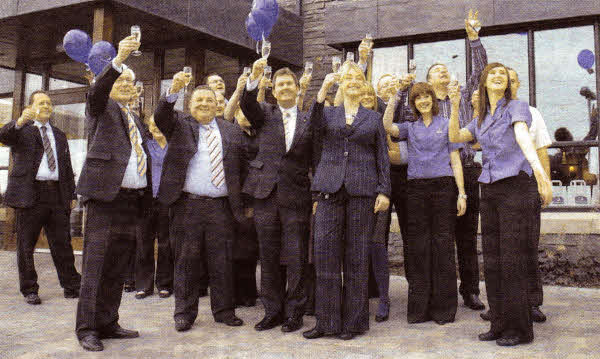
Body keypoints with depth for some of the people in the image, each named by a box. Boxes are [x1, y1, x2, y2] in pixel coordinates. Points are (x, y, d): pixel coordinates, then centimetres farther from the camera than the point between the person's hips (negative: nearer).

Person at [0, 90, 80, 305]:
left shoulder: (59, 136, 21)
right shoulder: (22, 130, 7)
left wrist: (72, 195, 13)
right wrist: (20, 121, -35)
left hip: (57, 195, 4)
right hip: (29, 194, -3)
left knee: (62, 243, 4)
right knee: (26, 245, 3)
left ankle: (71, 286, 10)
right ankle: (29, 290, 14)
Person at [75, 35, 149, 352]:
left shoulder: (135, 120, 25)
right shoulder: (102, 107, 5)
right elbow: (97, 89, -15)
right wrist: (119, 59, -29)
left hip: (135, 199, 6)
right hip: (107, 195, -6)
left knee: (118, 267, 9)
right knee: (96, 265, -5)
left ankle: (107, 323, 17)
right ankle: (87, 328, 1)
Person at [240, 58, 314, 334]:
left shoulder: (308, 121, 9)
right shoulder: (265, 114, 10)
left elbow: (315, 161, 9)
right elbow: (247, 105, -11)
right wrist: (254, 77, -28)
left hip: (296, 197, -1)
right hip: (265, 195, 1)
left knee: (295, 259, 2)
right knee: (268, 258, 8)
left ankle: (294, 313, 15)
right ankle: (273, 311, 21)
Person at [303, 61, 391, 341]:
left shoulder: (374, 118, 14)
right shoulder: (329, 113, 16)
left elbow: (382, 158, 10)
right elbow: (316, 125, -8)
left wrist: (384, 191, 0)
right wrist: (323, 91, -18)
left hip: (362, 190, 0)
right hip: (329, 188, 1)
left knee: (357, 254, 1)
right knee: (325, 250, -4)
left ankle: (353, 321, 11)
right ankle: (327, 320, 6)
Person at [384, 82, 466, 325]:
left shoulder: (446, 125, 10)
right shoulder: (410, 128, 16)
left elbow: (455, 161, 6)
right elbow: (388, 127, -4)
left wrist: (461, 194, -2)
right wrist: (394, 97, -2)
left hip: (443, 186, -2)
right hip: (416, 188, 2)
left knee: (442, 244, -3)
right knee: (417, 246, 2)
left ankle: (443, 308, 4)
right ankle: (419, 307, 9)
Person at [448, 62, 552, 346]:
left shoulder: (516, 107, 0)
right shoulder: (480, 119, 19)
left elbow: (523, 136, -19)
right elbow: (455, 137, 9)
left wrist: (538, 168, -36)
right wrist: (455, 107, -3)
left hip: (514, 185, -6)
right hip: (488, 190, 6)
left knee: (512, 260, -7)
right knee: (492, 261, 7)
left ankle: (519, 328, 3)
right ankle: (499, 325, 16)